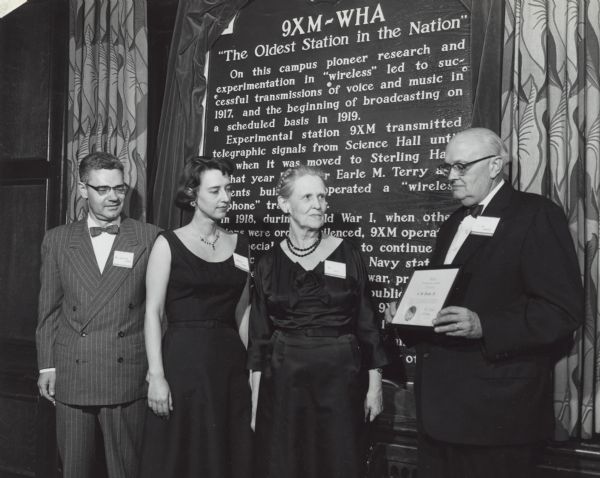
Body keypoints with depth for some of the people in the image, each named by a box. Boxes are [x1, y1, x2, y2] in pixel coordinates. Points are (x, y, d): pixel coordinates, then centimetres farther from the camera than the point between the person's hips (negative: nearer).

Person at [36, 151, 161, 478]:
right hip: (70, 377, 2)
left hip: (127, 377, -2)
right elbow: (48, 309, 10)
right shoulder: (57, 240, 8)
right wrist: (47, 366, 6)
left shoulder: (149, 238, 1)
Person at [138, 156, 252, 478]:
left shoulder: (239, 245, 8)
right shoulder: (169, 244, -3)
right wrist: (156, 375, -14)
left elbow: (242, 312, 12)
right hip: (184, 361, -3)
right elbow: (153, 312, -7)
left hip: (231, 362, 4)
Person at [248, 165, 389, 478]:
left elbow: (366, 323, 2)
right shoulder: (269, 263, 2)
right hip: (283, 381, 1)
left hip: (339, 379, 0)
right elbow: (259, 335, 4)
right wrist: (256, 396, 0)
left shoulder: (347, 255, 0)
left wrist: (375, 384, 0)